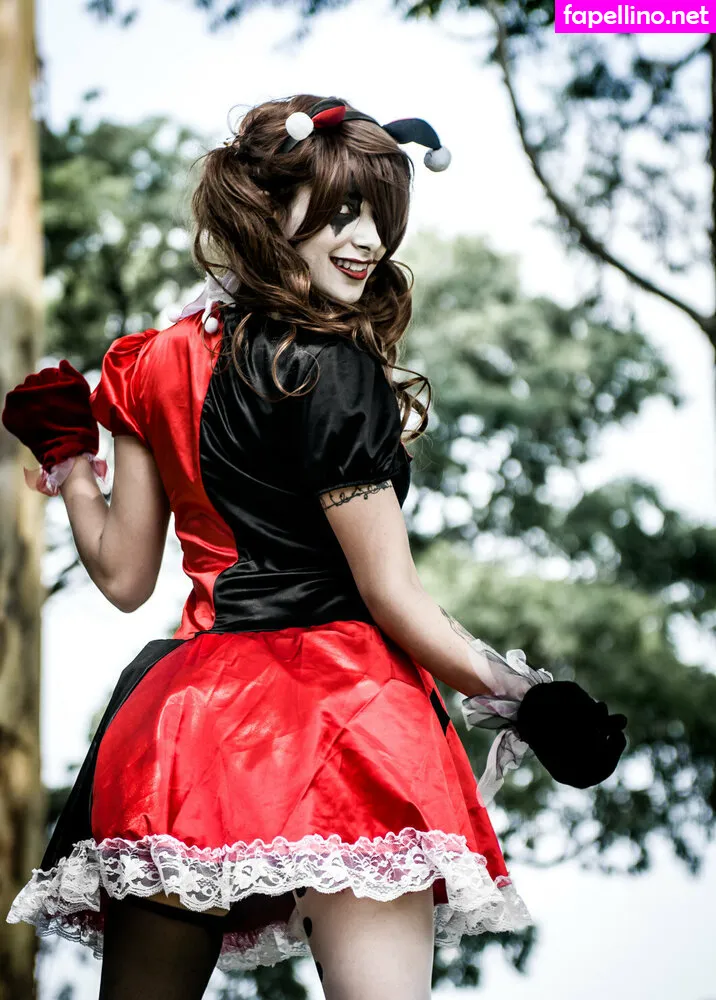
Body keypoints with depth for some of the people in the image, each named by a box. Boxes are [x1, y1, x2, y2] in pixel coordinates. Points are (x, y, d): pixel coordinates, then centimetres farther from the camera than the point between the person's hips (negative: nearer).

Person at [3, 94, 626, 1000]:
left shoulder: (160, 363, 11)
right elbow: (391, 596, -8)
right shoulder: (331, 371, -8)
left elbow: (123, 576, 16)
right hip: (334, 704, -7)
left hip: (189, 712, 8)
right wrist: (521, 699, 0)